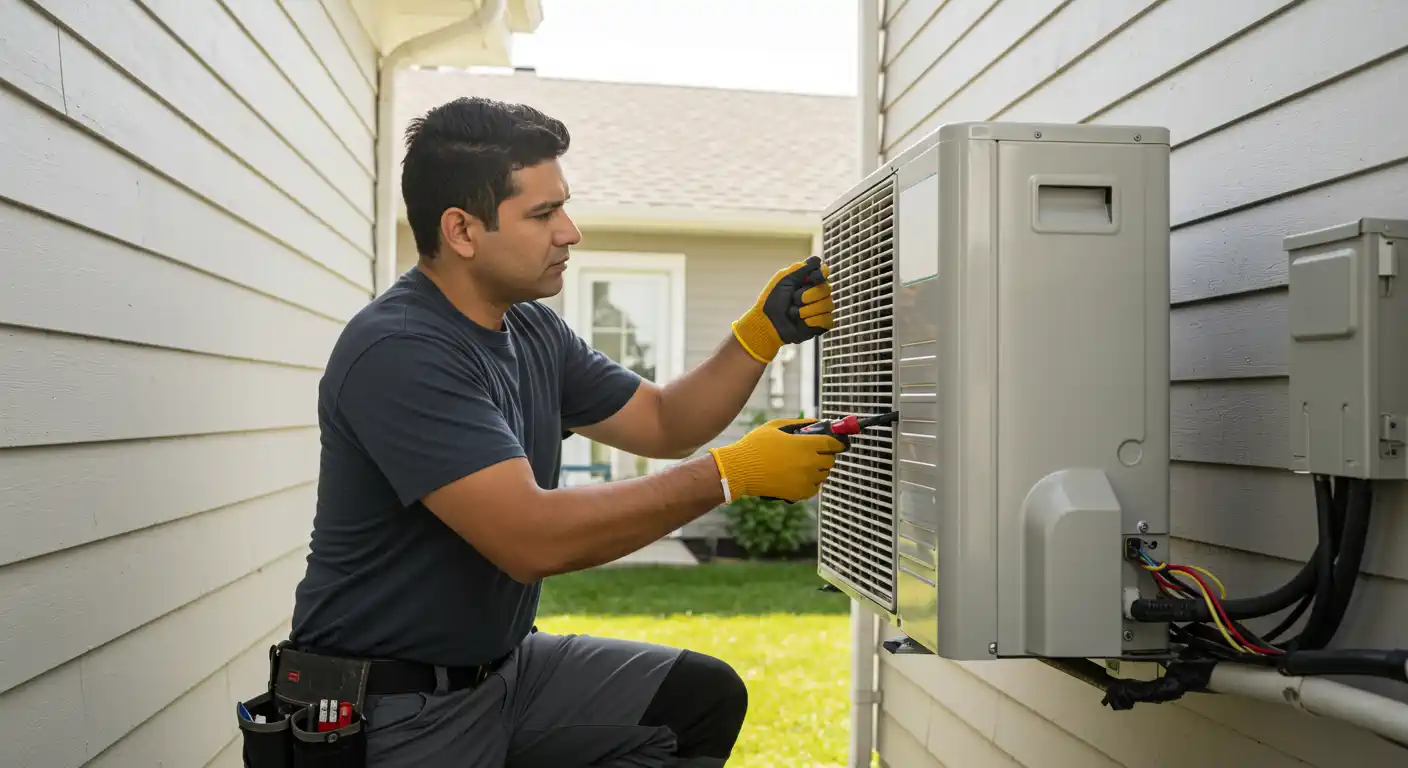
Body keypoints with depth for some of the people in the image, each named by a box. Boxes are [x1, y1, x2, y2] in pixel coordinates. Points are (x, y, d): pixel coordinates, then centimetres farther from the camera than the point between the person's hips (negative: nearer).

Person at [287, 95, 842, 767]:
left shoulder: (532, 329, 4)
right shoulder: (399, 353, -24)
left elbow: (663, 424, 10)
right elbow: (533, 538, -30)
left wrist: (762, 334, -5)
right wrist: (733, 473, -26)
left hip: (506, 665, 8)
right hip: (394, 709, -8)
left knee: (706, 695, 1)